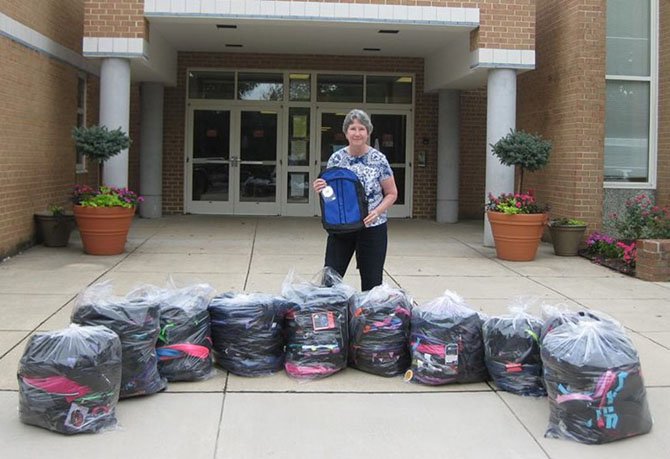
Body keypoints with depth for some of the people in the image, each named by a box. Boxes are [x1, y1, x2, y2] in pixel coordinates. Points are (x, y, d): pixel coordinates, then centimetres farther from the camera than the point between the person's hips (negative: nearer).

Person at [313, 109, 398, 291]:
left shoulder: (379, 160, -5)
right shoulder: (336, 158, 1)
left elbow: (392, 194, 0)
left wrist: (377, 211, -16)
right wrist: (320, 189, -13)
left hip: (372, 228, -2)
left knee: (371, 282, 5)